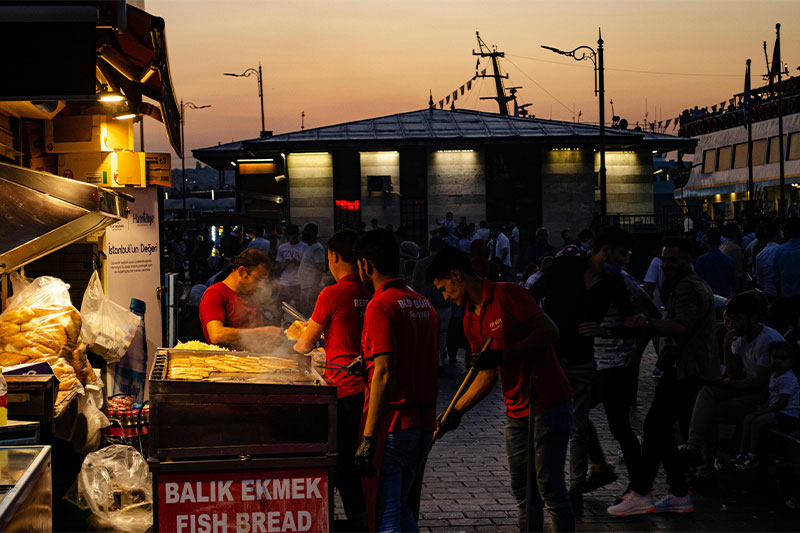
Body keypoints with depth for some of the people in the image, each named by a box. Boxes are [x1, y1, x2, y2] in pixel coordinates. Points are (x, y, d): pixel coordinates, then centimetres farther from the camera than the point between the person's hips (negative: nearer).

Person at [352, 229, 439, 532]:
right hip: (423, 424, 8)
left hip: (391, 426, -8)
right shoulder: (424, 305, 11)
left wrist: (368, 438, -22)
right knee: (401, 507, 21)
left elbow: (385, 373, -22)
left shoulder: (381, 305, -14)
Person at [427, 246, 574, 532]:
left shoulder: (507, 294, -12)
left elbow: (550, 331, -20)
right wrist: (456, 411, 9)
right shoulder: (470, 320, 12)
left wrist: (502, 355, -23)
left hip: (549, 404, -8)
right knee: (522, 490, 10)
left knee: (550, 488, -6)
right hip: (516, 412, 8)